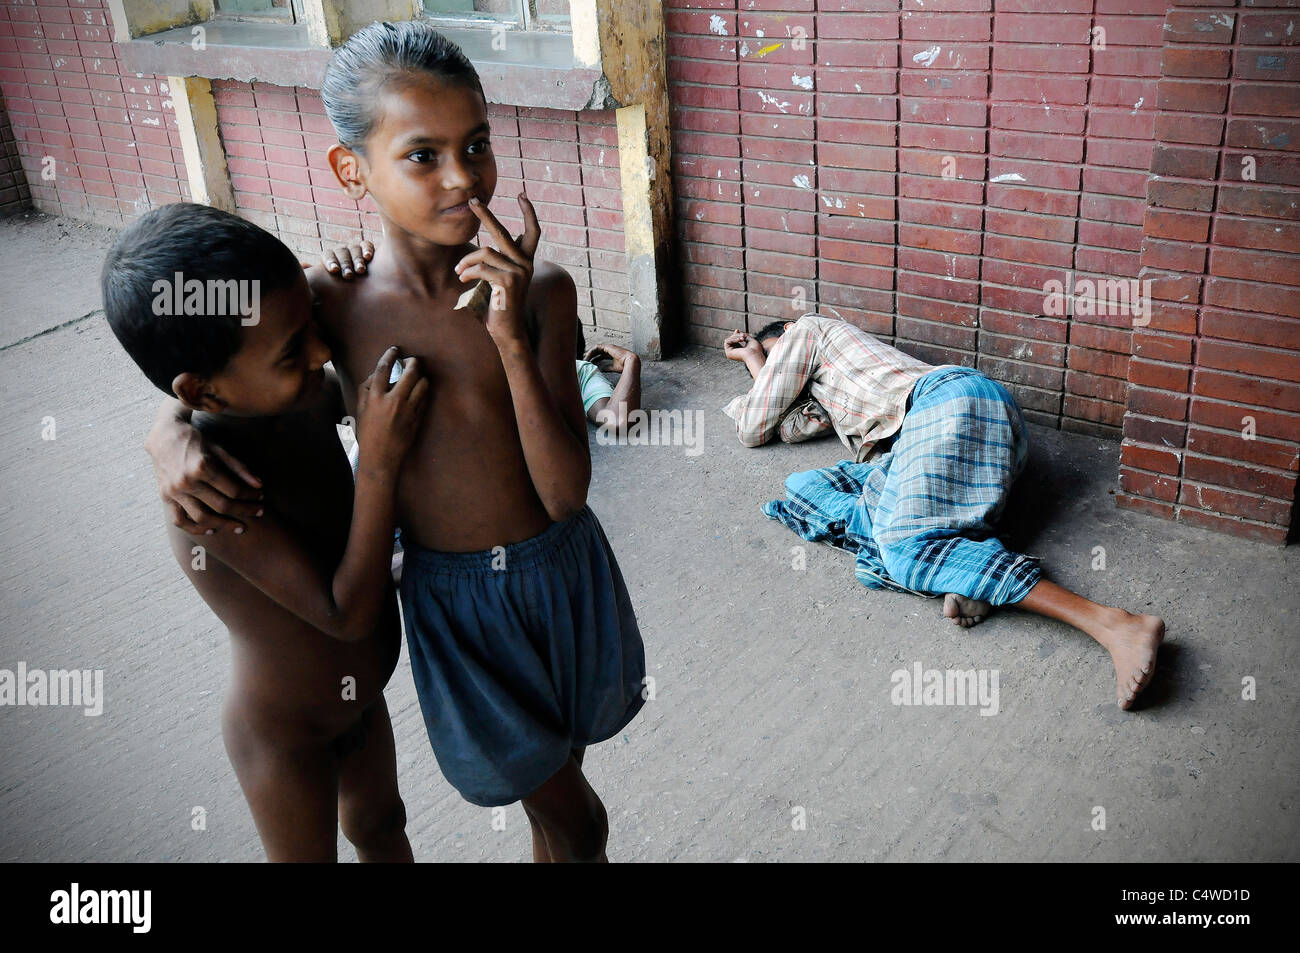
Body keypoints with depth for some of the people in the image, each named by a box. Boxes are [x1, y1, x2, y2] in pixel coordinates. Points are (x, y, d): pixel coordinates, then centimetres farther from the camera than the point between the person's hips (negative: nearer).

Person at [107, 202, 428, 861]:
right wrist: (380, 460, -40)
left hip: (357, 694, 6)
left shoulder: (302, 396, -17)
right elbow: (348, 614, -35)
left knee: (378, 822, 31)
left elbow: (338, 399, 10)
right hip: (287, 736, -6)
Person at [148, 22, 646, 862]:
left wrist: (512, 337, -30)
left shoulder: (540, 289, -16)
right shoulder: (329, 302, -14)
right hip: (455, 598, -1)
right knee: (566, 817, 15)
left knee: (560, 788, 25)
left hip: (562, 570, 1)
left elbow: (566, 494, -20)